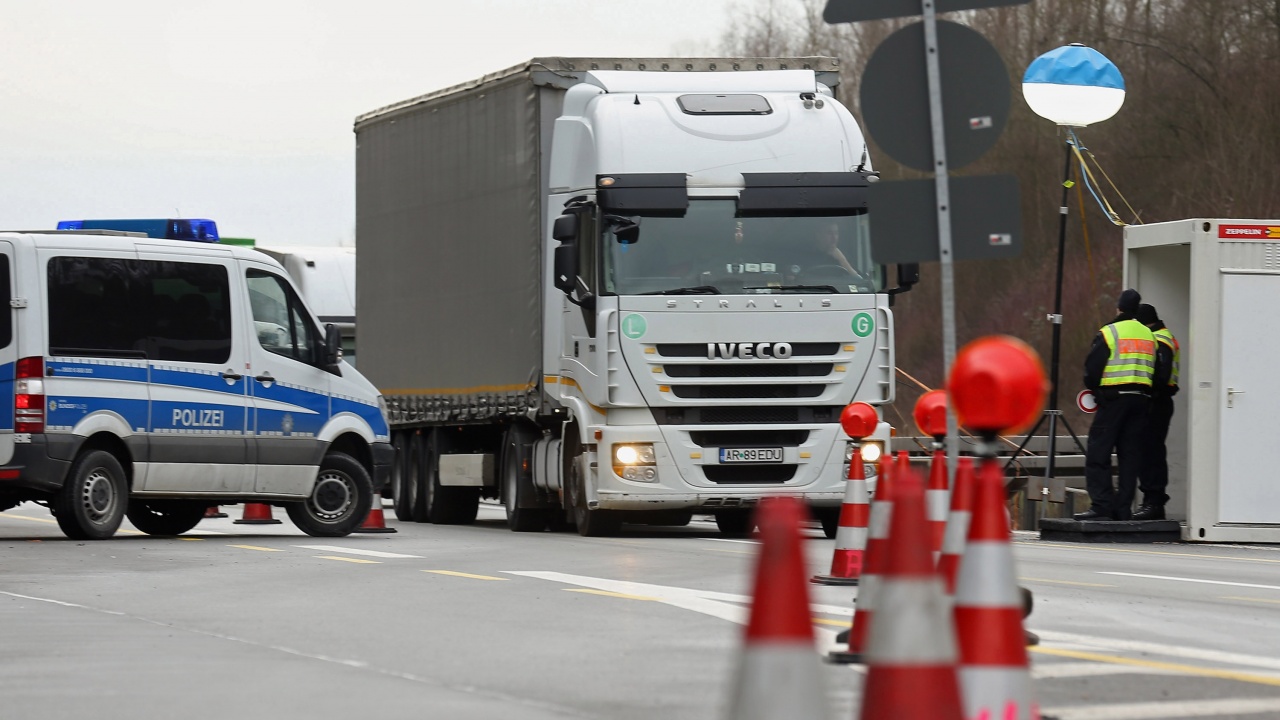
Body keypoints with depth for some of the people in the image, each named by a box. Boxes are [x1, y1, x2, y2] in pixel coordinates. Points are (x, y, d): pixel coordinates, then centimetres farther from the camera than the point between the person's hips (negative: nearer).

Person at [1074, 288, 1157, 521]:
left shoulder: (1109, 333, -5)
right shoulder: (1149, 336, 14)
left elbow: (1092, 368, -6)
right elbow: (1158, 373, 17)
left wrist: (1095, 389, 11)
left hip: (1114, 397, -6)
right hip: (1141, 399, 6)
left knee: (1098, 454, -4)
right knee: (1130, 455, 7)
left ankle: (1101, 504, -13)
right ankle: (1122, 508, 5)